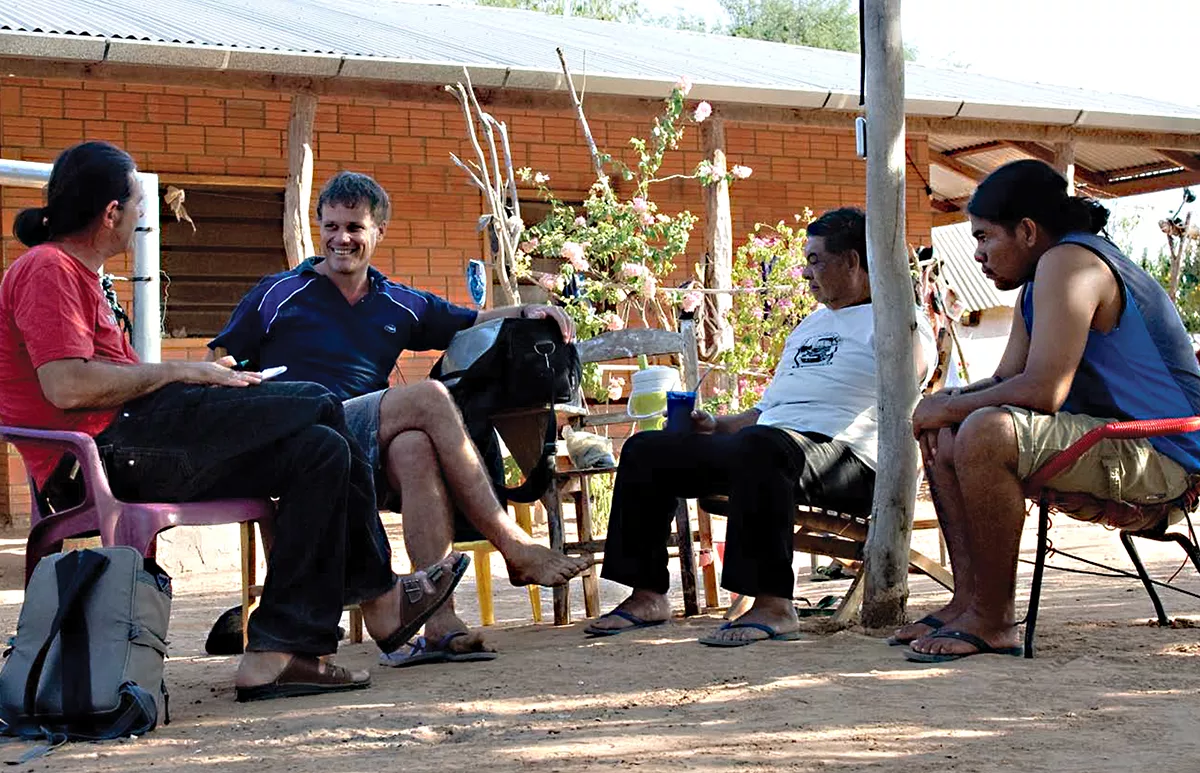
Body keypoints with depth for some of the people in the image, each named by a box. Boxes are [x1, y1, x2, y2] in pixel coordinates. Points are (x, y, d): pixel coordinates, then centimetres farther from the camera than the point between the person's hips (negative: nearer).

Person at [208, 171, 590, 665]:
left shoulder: (400, 306, 25)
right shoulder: (280, 295, 13)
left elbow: (475, 323, 30)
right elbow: (217, 364, 9)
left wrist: (528, 312, 12)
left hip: (373, 455, 3)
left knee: (416, 447, -36)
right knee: (428, 397, -27)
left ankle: (441, 621, -46)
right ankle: (514, 548, -29)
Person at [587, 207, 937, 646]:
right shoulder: (809, 327, 33)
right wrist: (717, 427, 22)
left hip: (840, 452, -9)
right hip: (768, 440, 9)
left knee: (759, 444, -43)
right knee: (645, 450, 2)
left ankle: (773, 604, -40)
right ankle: (648, 596, -1)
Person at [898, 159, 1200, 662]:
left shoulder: (1067, 263, -18)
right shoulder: (1040, 281, 15)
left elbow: (1042, 390, -26)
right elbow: (1008, 379, 17)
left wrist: (949, 407, -13)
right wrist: (947, 404, -3)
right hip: (1109, 437, 11)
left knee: (985, 433, -32)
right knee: (943, 436, 14)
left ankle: (992, 621, -21)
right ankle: (970, 598, 4)